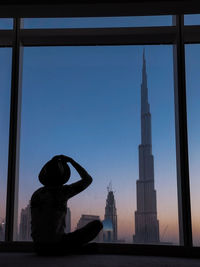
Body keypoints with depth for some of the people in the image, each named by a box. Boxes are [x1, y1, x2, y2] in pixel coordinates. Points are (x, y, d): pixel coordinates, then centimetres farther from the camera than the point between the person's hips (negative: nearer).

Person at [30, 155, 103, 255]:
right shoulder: (62, 191, -9)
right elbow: (88, 179, 4)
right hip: (56, 245, -7)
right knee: (97, 224, 4)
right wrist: (71, 161, 11)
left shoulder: (35, 194, 9)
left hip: (39, 248, 7)